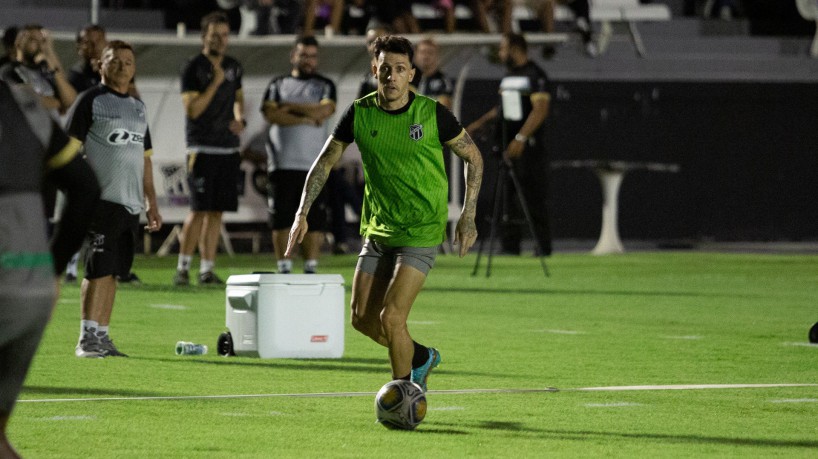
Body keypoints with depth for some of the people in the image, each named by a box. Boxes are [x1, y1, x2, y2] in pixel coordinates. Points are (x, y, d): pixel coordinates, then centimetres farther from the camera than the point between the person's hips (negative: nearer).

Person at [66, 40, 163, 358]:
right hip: (101, 199, -6)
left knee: (113, 271, 6)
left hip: (130, 203, 6)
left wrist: (151, 203, 20)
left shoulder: (138, 108, 20)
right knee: (99, 269, -11)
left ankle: (102, 336, 9)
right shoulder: (91, 101, -1)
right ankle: (87, 339, -9)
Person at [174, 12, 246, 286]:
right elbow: (192, 109, -13)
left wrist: (240, 119, 10)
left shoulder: (233, 67, 13)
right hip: (202, 148, -6)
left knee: (216, 212, 6)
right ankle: (182, 268, -3)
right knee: (200, 210, -11)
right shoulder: (193, 68, -7)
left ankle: (207, 270, 10)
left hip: (228, 148, 6)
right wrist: (216, 81, -18)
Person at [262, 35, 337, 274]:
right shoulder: (278, 84, 13)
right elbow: (272, 115, -4)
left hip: (315, 164, 0)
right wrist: (307, 119, -9)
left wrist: (290, 106, -4)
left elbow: (324, 111, -7)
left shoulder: (325, 85, 13)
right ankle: (284, 269, 2)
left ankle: (310, 269, 0)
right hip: (283, 163, 0)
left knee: (314, 219, -4)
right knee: (282, 218, -3)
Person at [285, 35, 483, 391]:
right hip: (377, 230, 5)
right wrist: (303, 213, -1)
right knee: (362, 318, 7)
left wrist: (468, 216, -4)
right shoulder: (359, 113, -3)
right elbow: (325, 161, 8)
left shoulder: (432, 114, -11)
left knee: (390, 318, -14)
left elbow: (473, 157, 1)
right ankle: (421, 358, 32)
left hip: (422, 232, -5)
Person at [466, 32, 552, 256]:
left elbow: (540, 110, -20)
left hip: (529, 145, -8)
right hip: (509, 145, 8)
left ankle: (544, 246, 0)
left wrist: (520, 138, -27)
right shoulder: (508, 76, 17)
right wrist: (480, 122, 21)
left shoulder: (535, 75, -10)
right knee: (509, 196, 7)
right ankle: (510, 245, 9)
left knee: (534, 197, -5)